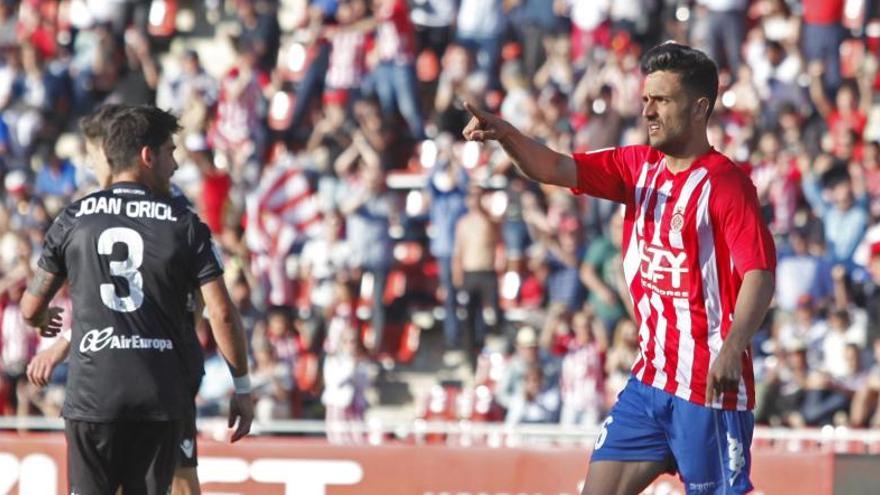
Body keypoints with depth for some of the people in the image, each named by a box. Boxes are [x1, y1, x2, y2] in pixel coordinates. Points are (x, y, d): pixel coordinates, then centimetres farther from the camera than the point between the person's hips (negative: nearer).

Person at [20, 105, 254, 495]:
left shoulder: (72, 221, 4)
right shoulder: (185, 225, 1)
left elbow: (31, 310, 10)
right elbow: (222, 313, -3)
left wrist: (43, 321, 35)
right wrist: (242, 389, 6)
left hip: (92, 392, 0)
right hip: (161, 396, 0)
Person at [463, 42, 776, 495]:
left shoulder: (726, 183, -12)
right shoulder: (638, 167, 10)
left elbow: (760, 274, -21)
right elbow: (556, 169, 1)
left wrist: (732, 348, -36)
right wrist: (504, 134, -19)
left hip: (710, 385, -8)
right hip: (650, 380, 8)